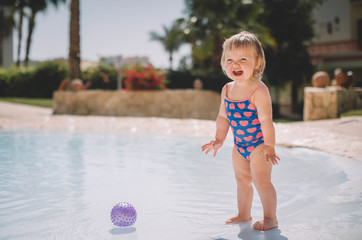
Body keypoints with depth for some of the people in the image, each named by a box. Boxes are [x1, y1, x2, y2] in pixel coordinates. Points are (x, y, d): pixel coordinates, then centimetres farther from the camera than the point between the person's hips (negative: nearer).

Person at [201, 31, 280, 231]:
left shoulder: (259, 90, -21)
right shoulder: (227, 89, 0)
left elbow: (266, 120, -24)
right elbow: (223, 117, 11)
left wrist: (269, 146, -25)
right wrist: (219, 140, 13)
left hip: (259, 144, -7)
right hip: (239, 145, 7)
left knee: (261, 181, -5)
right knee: (242, 180, 18)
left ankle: (270, 218, 11)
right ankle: (243, 214, 34)